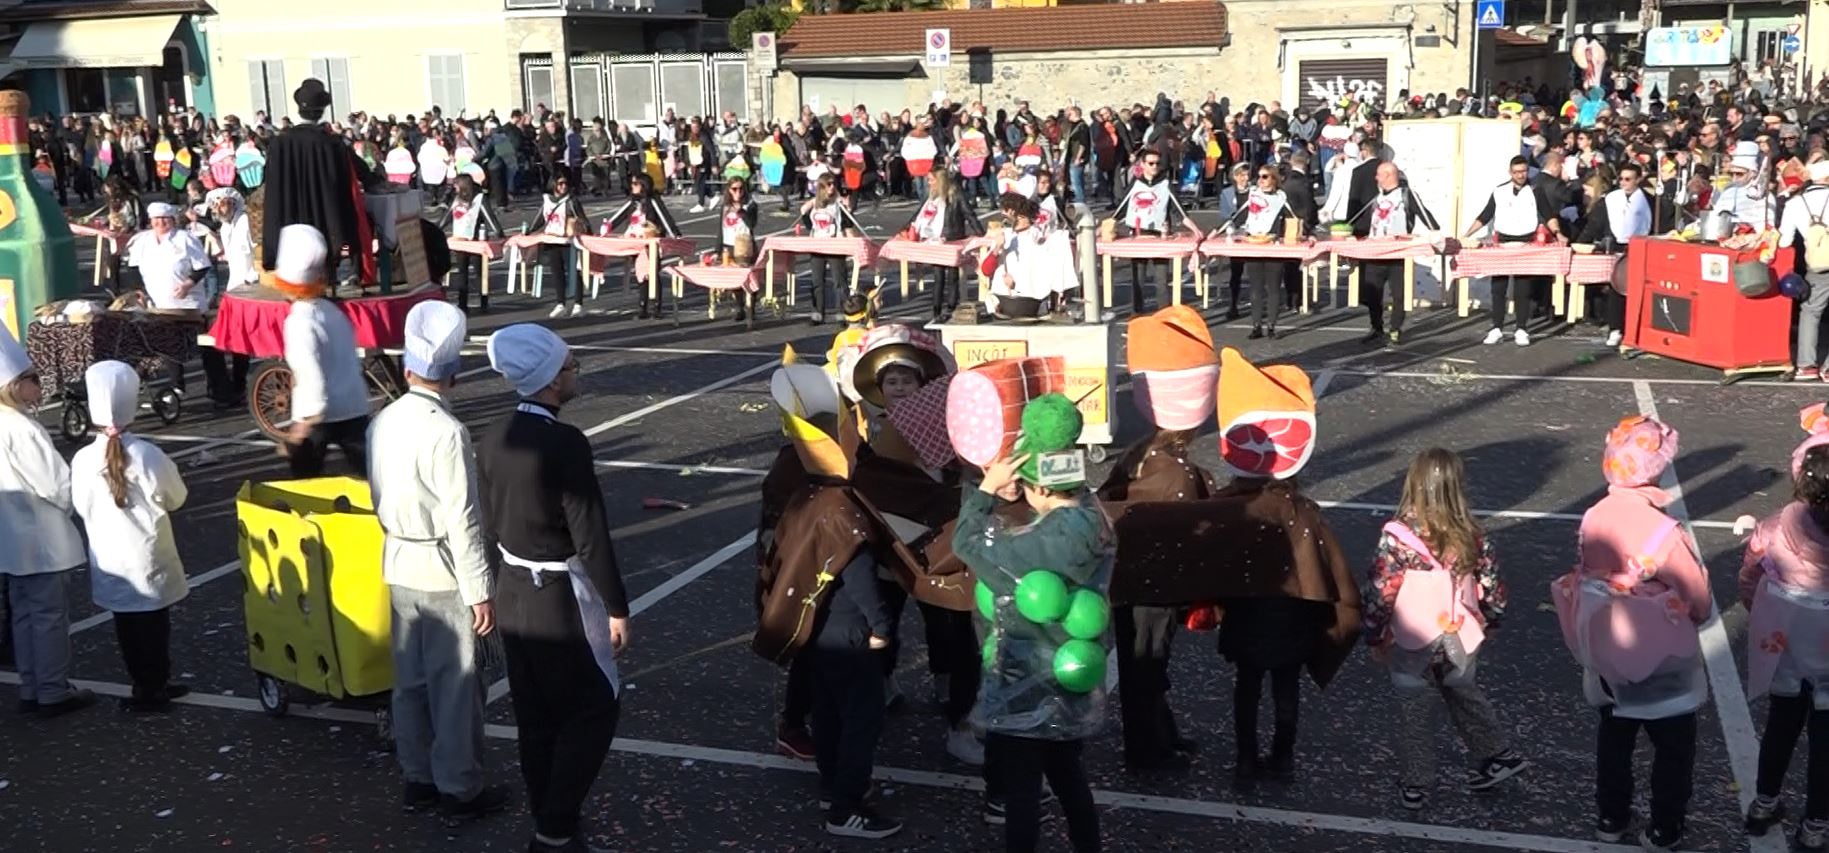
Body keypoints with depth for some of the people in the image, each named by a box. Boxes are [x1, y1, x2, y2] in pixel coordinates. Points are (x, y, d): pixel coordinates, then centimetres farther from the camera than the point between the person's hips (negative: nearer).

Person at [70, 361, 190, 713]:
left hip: (110, 559, 2)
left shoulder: (83, 459, -14)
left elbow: (81, 506, -3)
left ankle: (147, 685, 23)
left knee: (127, 627, 14)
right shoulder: (148, 454, -18)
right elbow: (175, 499, -6)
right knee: (155, 624, 11)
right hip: (148, 556, -2)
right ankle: (154, 687, 19)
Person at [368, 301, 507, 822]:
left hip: (397, 565, 7)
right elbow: (462, 521, -21)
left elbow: (379, 497, 10)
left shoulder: (381, 423, 1)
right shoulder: (446, 432, -21)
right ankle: (459, 788, 14)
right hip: (442, 573, -7)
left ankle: (418, 779, 27)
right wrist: (480, 592, -16)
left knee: (410, 679, 16)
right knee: (455, 685, 5)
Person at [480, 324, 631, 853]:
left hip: (512, 595, 8)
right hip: (560, 597, -8)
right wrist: (616, 606, -12)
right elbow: (590, 536, -20)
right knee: (596, 709, 5)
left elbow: (490, 527, 10)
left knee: (535, 716, 16)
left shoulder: (494, 439, 2)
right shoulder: (565, 443, -22)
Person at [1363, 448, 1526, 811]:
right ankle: (1496, 755, 40)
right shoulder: (1472, 538, -10)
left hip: (1412, 650, -2)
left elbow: (1378, 593, -16)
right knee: (1466, 699, 28)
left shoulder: (1396, 539, -21)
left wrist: (1375, 639, -2)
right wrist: (1485, 627, 18)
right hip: (1461, 643, 3)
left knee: (1417, 716, 15)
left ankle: (1417, 784, 26)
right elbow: (1494, 592, -1)